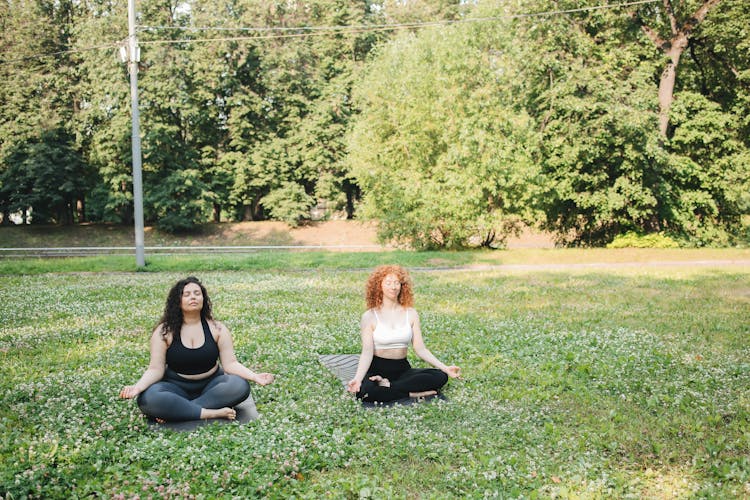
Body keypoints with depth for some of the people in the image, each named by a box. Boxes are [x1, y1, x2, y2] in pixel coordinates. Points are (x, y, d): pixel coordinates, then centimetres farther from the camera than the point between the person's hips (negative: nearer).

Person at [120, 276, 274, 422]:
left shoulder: (217, 329, 0)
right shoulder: (164, 332, -4)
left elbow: (230, 363, -5)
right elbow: (155, 369, -7)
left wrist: (255, 376, -23)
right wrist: (137, 387, -27)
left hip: (210, 385, 2)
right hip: (176, 387, -1)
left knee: (240, 386, -29)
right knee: (148, 399, -33)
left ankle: (176, 410, -26)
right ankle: (213, 413, -30)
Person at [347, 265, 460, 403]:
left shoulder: (411, 314, 6)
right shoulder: (370, 316, -4)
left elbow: (420, 348, 3)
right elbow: (367, 352, -12)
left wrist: (445, 368, -7)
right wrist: (358, 378, -28)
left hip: (403, 369, 4)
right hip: (377, 369, -4)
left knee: (440, 377, -21)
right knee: (364, 392, -37)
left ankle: (388, 385, -19)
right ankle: (411, 393, -19)